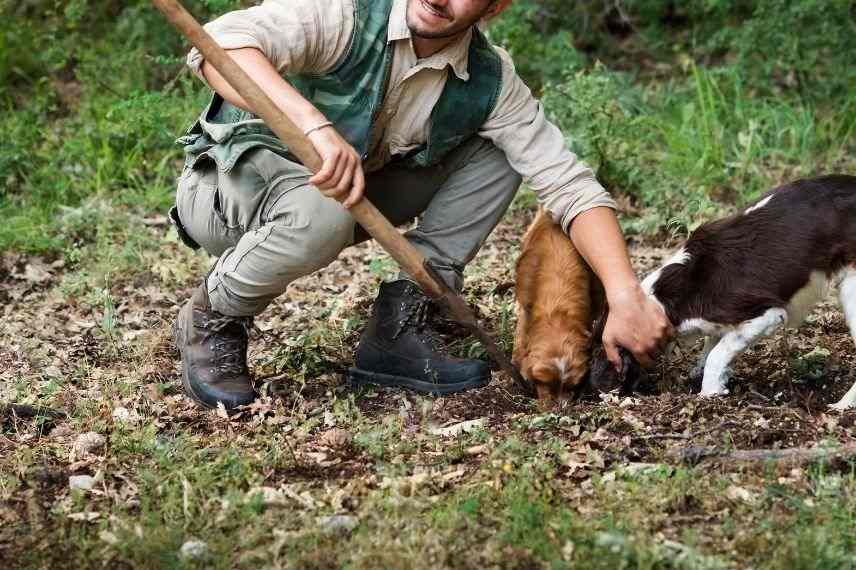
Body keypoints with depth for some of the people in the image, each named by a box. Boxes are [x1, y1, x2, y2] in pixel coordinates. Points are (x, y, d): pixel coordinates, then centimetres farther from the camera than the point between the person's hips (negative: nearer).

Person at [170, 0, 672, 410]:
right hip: (228, 183, -5)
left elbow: (571, 185, -15)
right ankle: (213, 320, -10)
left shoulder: (490, 81, -12)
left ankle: (400, 329, -7)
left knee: (496, 156, -7)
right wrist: (315, 123, -56)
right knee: (323, 212, -39)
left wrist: (626, 296, -30)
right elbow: (220, 44, -41)